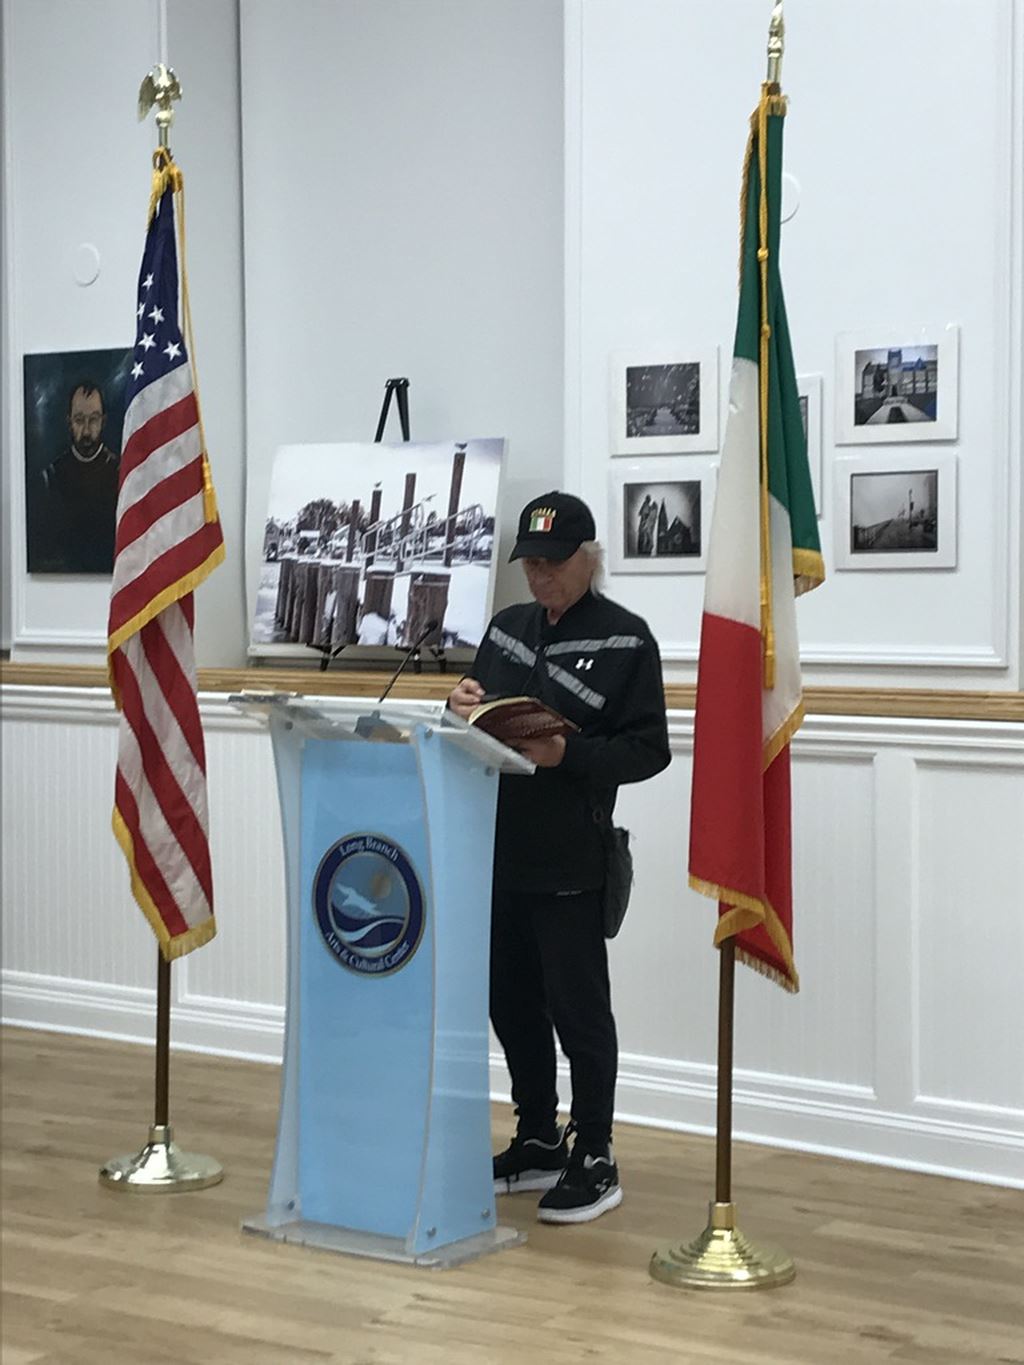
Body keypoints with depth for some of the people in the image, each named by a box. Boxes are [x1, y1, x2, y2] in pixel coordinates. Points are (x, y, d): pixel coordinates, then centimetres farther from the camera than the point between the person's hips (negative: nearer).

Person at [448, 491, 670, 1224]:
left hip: (570, 863, -6)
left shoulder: (625, 639, -5)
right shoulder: (508, 627, 14)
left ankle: (595, 1158, 12)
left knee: (577, 1006, 0)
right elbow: (480, 723, 20)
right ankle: (538, 1142, 28)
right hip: (498, 853, 7)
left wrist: (566, 755, -23)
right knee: (511, 1001, 13)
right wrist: (465, 708, -3)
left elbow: (648, 749, -10)